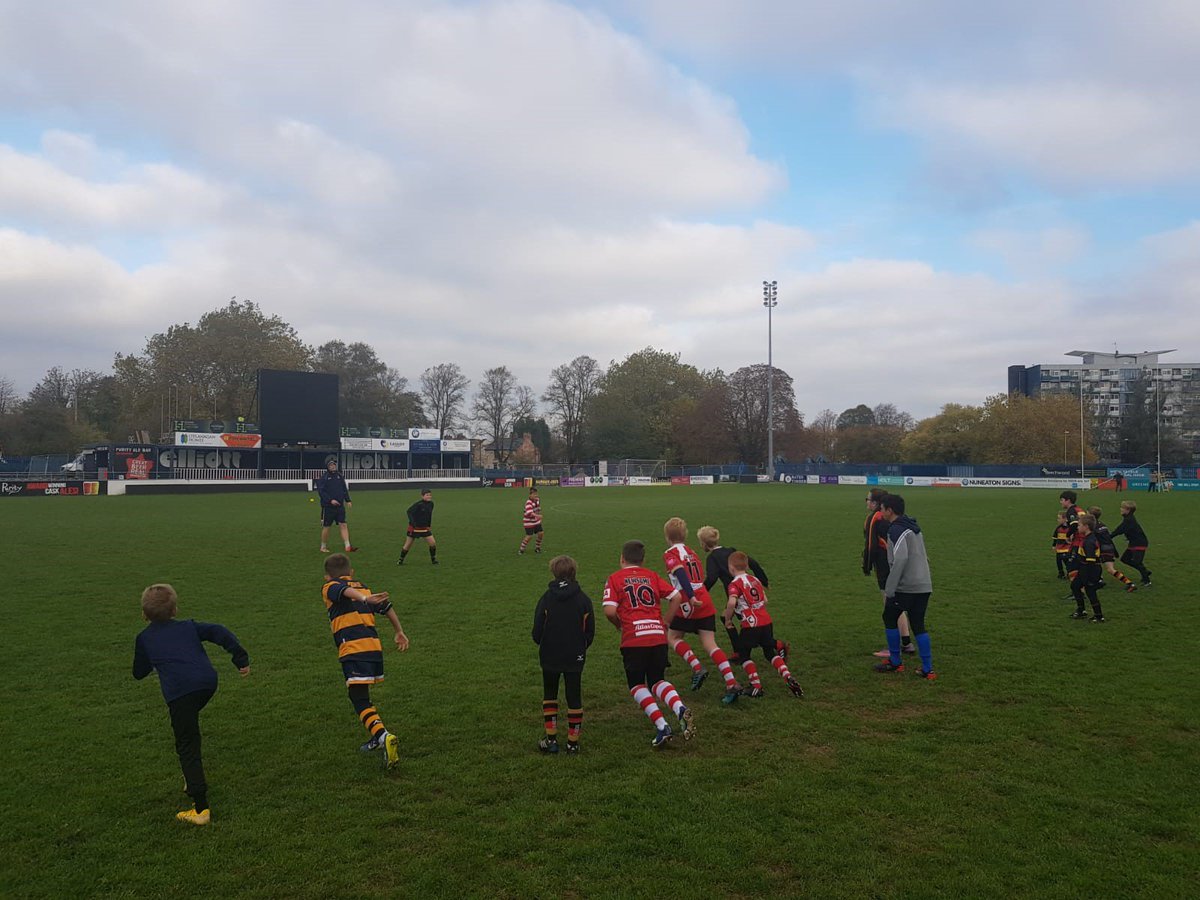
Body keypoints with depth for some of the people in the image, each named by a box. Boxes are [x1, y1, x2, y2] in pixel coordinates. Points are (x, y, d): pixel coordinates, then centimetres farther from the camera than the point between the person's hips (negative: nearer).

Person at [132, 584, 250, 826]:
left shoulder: (144, 638, 21)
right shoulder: (189, 626, 24)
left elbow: (139, 673, 29)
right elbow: (219, 632, 12)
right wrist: (241, 658, 12)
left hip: (179, 690, -3)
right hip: (208, 682, 4)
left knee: (187, 747, 2)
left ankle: (201, 808, 0)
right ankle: (193, 776, 33)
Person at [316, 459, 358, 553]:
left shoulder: (339, 476, 10)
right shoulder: (323, 478, -6)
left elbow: (344, 489, 16)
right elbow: (321, 491, -12)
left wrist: (348, 500, 8)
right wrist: (330, 500, -22)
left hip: (340, 506, 4)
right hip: (328, 506, -4)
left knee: (343, 525, -4)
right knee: (326, 527, 4)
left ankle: (348, 546, -7)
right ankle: (323, 547, 19)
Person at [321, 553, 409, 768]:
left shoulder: (329, 587, 9)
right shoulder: (363, 587, 25)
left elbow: (346, 591, -14)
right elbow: (387, 607, 25)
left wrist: (365, 599, -34)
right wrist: (399, 632, 36)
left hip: (352, 649, -6)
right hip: (374, 645, 6)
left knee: (360, 701, -9)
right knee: (362, 694, 26)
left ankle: (384, 736, -29)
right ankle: (377, 736, 31)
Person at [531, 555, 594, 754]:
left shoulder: (547, 598, -10)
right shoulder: (584, 599, -6)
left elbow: (537, 630, -7)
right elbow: (590, 631, -1)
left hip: (550, 656, 0)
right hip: (575, 658, 1)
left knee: (549, 695, 17)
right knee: (574, 698, 10)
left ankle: (551, 739, 14)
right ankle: (573, 742, 14)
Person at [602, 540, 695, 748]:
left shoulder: (615, 578, 4)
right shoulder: (652, 576, 15)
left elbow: (609, 611, -8)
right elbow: (676, 597, 7)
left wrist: (619, 625, 11)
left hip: (633, 639, -4)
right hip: (658, 636, 4)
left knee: (637, 686, 12)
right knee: (657, 681, 18)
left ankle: (662, 726, -4)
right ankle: (680, 709, -9)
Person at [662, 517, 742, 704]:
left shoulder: (670, 553, -1)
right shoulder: (691, 552, 21)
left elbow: (681, 573, -18)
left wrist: (691, 597, -28)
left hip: (689, 605, -6)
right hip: (706, 604, 6)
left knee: (672, 637, 14)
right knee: (710, 645, 3)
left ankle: (697, 668, -3)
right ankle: (732, 683, -10)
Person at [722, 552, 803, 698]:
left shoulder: (735, 584, -7)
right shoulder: (755, 580, 15)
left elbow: (731, 603, -24)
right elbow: (765, 600, 18)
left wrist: (727, 619, -9)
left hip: (751, 625, -6)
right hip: (767, 621, 6)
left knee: (743, 654, 12)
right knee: (770, 652, 19)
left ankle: (756, 686, 4)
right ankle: (788, 677, 1)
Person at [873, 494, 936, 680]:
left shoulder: (896, 529, -12)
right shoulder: (914, 527, 18)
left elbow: (900, 560, -23)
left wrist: (889, 590, -20)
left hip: (905, 587, -8)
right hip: (924, 586, 8)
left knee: (889, 618, 10)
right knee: (918, 626, 11)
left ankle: (895, 662, 17)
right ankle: (927, 670, 6)